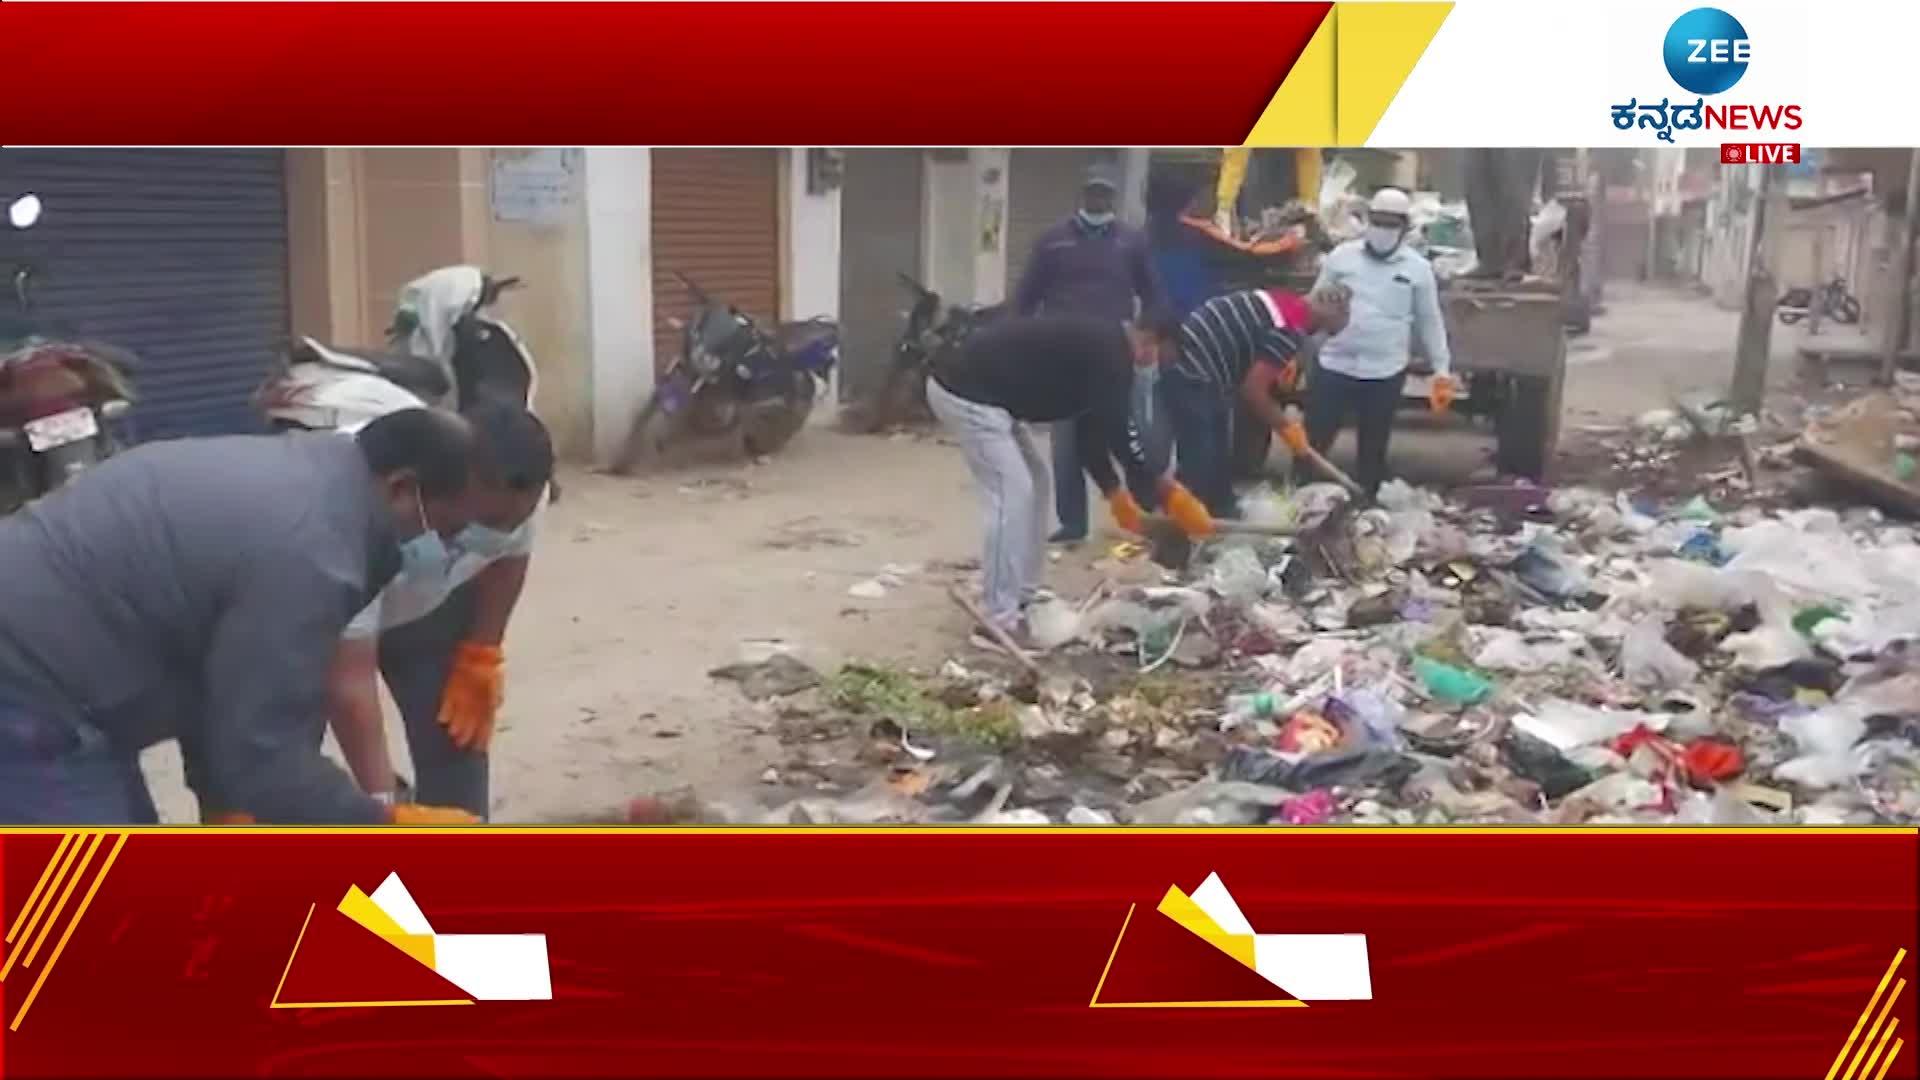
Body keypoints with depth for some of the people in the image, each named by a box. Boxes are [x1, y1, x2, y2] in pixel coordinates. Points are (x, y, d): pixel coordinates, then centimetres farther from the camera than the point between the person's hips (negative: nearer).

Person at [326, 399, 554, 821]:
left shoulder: (511, 493, -31)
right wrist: (382, 806, -46)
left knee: (457, 736, -1)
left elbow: (507, 557, -5)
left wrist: (480, 656, -4)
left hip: (429, 600, 4)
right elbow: (350, 681, -45)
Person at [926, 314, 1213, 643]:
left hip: (976, 388, 11)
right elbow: (1119, 431, -17)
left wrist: (1115, 493, 19)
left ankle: (1023, 598, 21)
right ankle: (1001, 619, -7)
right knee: (1012, 493, -10)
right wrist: (1169, 493, -11)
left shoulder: (1100, 345, 16)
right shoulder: (1108, 353, -15)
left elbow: (1090, 429, 21)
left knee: (1033, 480, 16)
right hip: (965, 392, -11)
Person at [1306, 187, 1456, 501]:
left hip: (1385, 373, 0)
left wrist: (1442, 370, 5)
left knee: (1373, 449, 10)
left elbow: (1430, 323, 8)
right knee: (1313, 441, 1)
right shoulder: (1341, 256, 2)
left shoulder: (1418, 268, 2)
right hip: (1334, 366, 0)